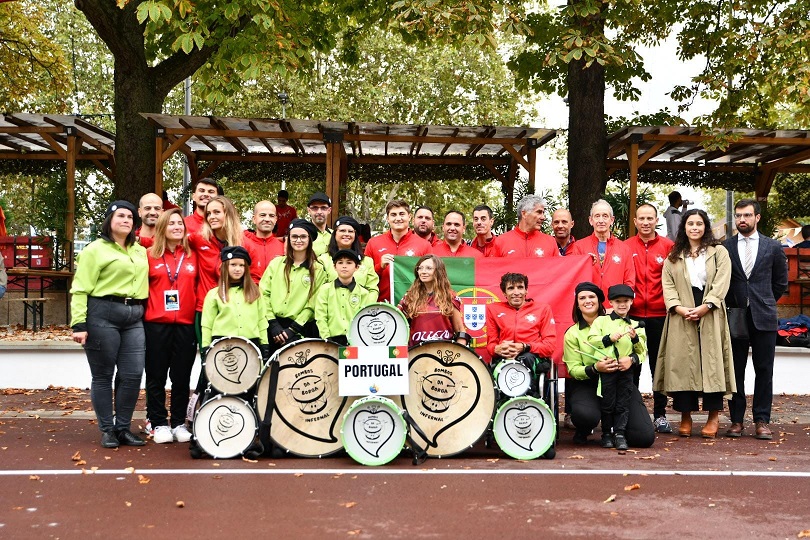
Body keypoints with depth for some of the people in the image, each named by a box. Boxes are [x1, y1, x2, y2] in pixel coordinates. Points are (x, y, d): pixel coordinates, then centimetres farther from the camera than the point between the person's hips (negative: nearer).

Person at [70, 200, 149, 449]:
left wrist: (141, 310, 6)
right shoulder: (95, 249, -1)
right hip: (102, 315, -5)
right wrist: (79, 323, -15)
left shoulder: (141, 251, 18)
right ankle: (107, 430, 13)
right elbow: (81, 289, -7)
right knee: (103, 375, 3)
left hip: (134, 318, 5)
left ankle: (123, 428, 15)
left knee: (133, 374, 1)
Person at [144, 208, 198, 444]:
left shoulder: (192, 256, 8)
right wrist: (140, 313, -3)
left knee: (182, 376, 7)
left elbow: (199, 286, 11)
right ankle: (159, 423, 14)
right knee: (156, 376, 4)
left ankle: (179, 423, 17)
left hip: (186, 324, 2)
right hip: (156, 324, -1)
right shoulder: (150, 255, 3)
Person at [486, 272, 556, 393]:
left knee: (526, 358, -38)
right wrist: (497, 349, -13)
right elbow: (491, 343, 14)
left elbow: (550, 345, 3)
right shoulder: (494, 310, 16)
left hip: (534, 360, 0)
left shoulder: (543, 309, 12)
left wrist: (524, 347, -15)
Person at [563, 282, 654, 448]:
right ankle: (582, 432, 3)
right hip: (586, 384, -1)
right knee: (586, 414, -37)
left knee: (645, 437, -14)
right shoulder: (572, 333, 5)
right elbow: (573, 369, 0)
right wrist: (595, 369, -22)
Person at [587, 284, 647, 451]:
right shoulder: (601, 321, 8)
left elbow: (642, 351, 9)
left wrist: (635, 338, -9)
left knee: (624, 402, 3)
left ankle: (620, 434, 9)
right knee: (607, 402, 3)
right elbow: (591, 340, -2)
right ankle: (607, 434, 15)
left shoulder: (635, 325, 14)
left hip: (626, 370, 2)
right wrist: (609, 338, -12)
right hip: (606, 368, -2)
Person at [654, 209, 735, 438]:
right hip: (681, 317, 2)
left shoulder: (719, 253, 9)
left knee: (711, 363, -4)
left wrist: (705, 307, -15)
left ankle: (714, 417, 3)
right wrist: (679, 308, -12)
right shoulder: (673, 256, 15)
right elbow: (668, 284, 5)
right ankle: (685, 417, 5)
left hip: (710, 316, -2)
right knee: (682, 364, -1)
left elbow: (721, 283, -2)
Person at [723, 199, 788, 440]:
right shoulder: (725, 247, 4)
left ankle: (762, 421, 8)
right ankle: (737, 420, 10)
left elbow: (781, 282, 13)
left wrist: (765, 302, 11)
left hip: (763, 317, 0)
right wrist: (730, 304, 6)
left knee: (764, 370, 2)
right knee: (736, 370, 3)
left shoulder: (773, 247, 6)